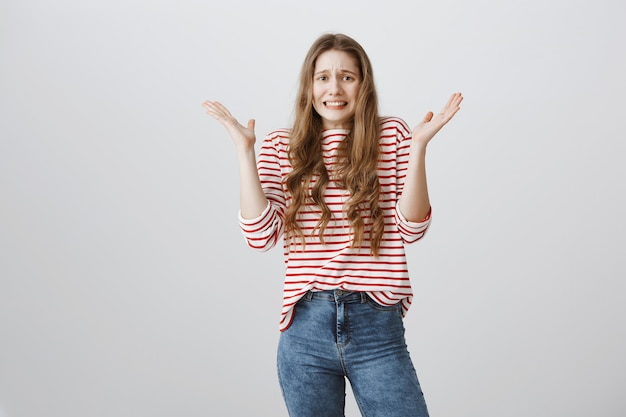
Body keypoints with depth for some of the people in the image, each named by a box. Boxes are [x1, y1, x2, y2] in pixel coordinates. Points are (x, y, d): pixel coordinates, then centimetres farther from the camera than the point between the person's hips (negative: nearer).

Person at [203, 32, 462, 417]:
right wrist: (245, 150, -5)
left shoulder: (392, 135, 5)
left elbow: (411, 228, -3)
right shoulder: (281, 147, 7)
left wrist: (419, 146, -12)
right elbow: (261, 234, -4)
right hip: (306, 329, 1)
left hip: (378, 327, -1)